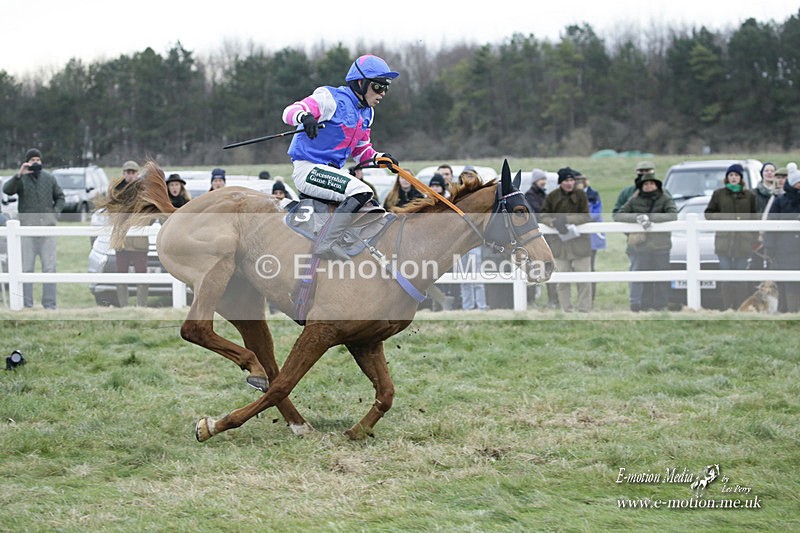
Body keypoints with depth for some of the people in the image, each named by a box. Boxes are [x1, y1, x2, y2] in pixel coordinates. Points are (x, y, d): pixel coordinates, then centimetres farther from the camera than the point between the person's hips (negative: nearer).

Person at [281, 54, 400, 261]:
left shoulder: (366, 114, 15)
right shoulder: (332, 99, -12)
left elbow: (361, 150, 24)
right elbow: (290, 111, -21)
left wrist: (380, 158, 3)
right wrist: (305, 116, -45)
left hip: (333, 171, 10)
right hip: (307, 170, -10)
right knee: (362, 192, -26)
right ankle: (326, 244, -27)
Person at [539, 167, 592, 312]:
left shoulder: (580, 195, -4)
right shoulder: (552, 196, -1)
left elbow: (586, 217, -8)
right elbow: (544, 216, 1)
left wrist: (567, 219, -22)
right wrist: (554, 223, -21)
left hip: (579, 240, -1)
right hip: (559, 241, 1)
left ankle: (584, 310, 6)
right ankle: (565, 310, 15)